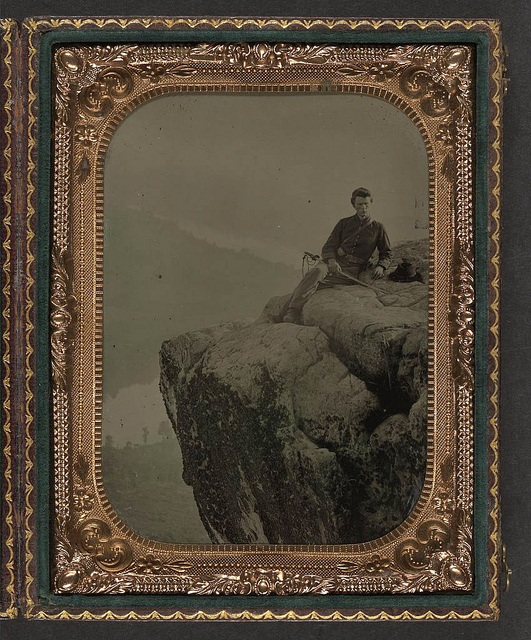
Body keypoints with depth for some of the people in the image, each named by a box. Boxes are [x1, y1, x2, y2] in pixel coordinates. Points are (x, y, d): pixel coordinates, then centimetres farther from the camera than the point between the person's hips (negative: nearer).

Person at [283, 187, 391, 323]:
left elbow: (386, 253, 23)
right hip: (334, 262, 1)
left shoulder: (378, 228, 16)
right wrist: (331, 260, -14)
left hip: (352, 270, -1)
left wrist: (381, 266, -1)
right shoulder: (344, 223, 18)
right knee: (317, 271, -36)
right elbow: (328, 247, 10)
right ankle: (292, 313, -49)